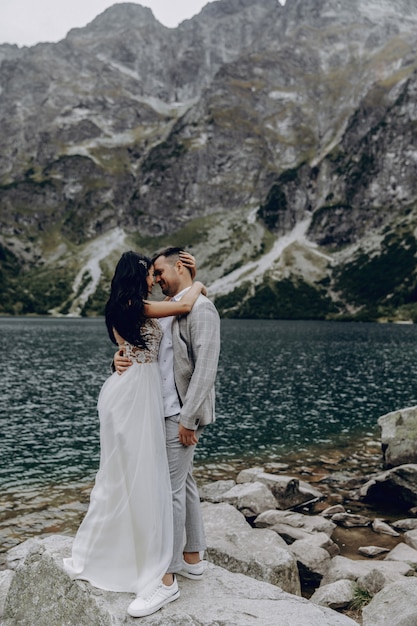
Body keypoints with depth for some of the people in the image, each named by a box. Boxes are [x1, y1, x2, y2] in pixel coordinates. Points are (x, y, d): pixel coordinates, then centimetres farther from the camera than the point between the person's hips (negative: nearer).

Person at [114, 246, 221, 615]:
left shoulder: (201, 309, -14)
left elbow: (205, 369, -20)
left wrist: (188, 419, -21)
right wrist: (123, 361, -9)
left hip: (183, 414, -9)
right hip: (167, 411, 9)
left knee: (170, 488, -3)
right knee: (183, 483, 16)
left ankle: (169, 570, 9)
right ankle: (193, 557, 29)